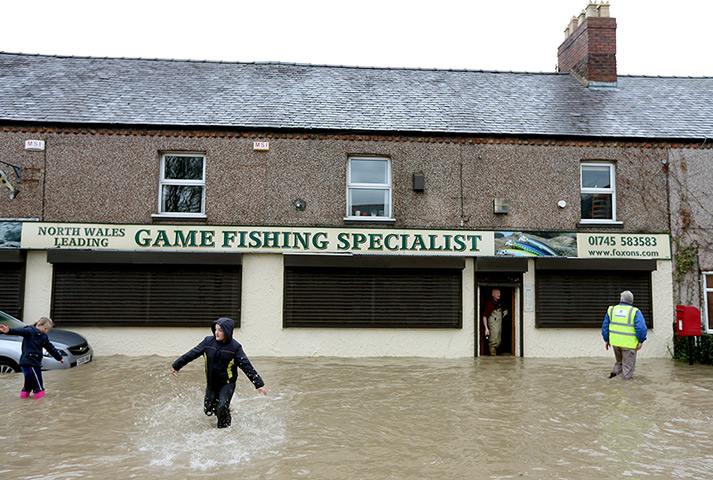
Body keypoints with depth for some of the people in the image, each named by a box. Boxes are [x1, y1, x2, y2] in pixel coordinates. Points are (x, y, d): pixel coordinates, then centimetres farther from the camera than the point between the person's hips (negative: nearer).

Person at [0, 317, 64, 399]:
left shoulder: (44, 336, 18)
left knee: (28, 386, 18)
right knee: (38, 386, -7)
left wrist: (59, 357, 35)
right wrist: (9, 331, -47)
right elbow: (20, 331, -27)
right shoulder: (30, 331, -7)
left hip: (35, 364, 9)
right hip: (29, 363, -9)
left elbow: (51, 348, 27)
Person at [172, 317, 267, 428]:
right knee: (208, 410, 9)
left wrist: (259, 384, -19)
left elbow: (246, 366, -15)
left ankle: (224, 428, 11)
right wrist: (177, 366, 11)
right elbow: (192, 354, 4)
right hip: (211, 382, 4)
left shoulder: (235, 347, -14)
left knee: (222, 408, -17)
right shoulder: (208, 341, -6)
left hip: (227, 383, -4)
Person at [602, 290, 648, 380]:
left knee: (619, 361, 25)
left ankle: (615, 371, 6)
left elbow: (605, 326, 9)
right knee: (628, 365, 9)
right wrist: (641, 341, -6)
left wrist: (606, 340, 17)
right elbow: (641, 328, -17)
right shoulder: (635, 312, -7)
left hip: (615, 342, 4)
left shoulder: (611, 310, 5)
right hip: (629, 344, -4)